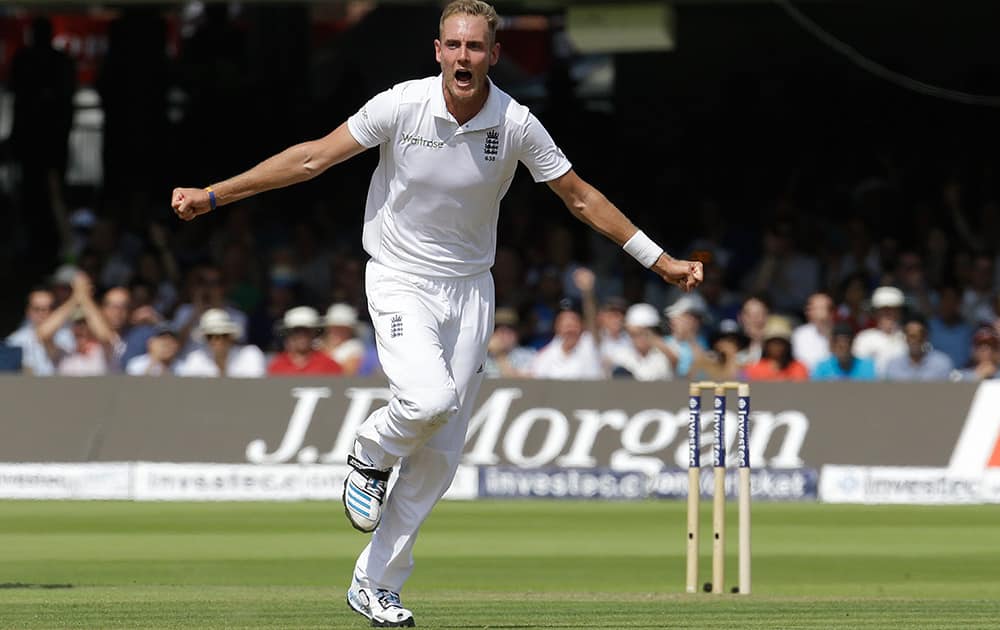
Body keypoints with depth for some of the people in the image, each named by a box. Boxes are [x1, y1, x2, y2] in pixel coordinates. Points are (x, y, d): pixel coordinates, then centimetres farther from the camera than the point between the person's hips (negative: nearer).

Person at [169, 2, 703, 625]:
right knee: (430, 398, -30)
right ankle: (372, 455, 4)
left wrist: (660, 260, 4)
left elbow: (580, 197, 3)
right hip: (401, 284, -3)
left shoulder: (516, 125, -9)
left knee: (439, 457, 1)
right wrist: (212, 195, -10)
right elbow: (311, 158, -8)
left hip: (470, 291, 3)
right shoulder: (403, 105, -14)